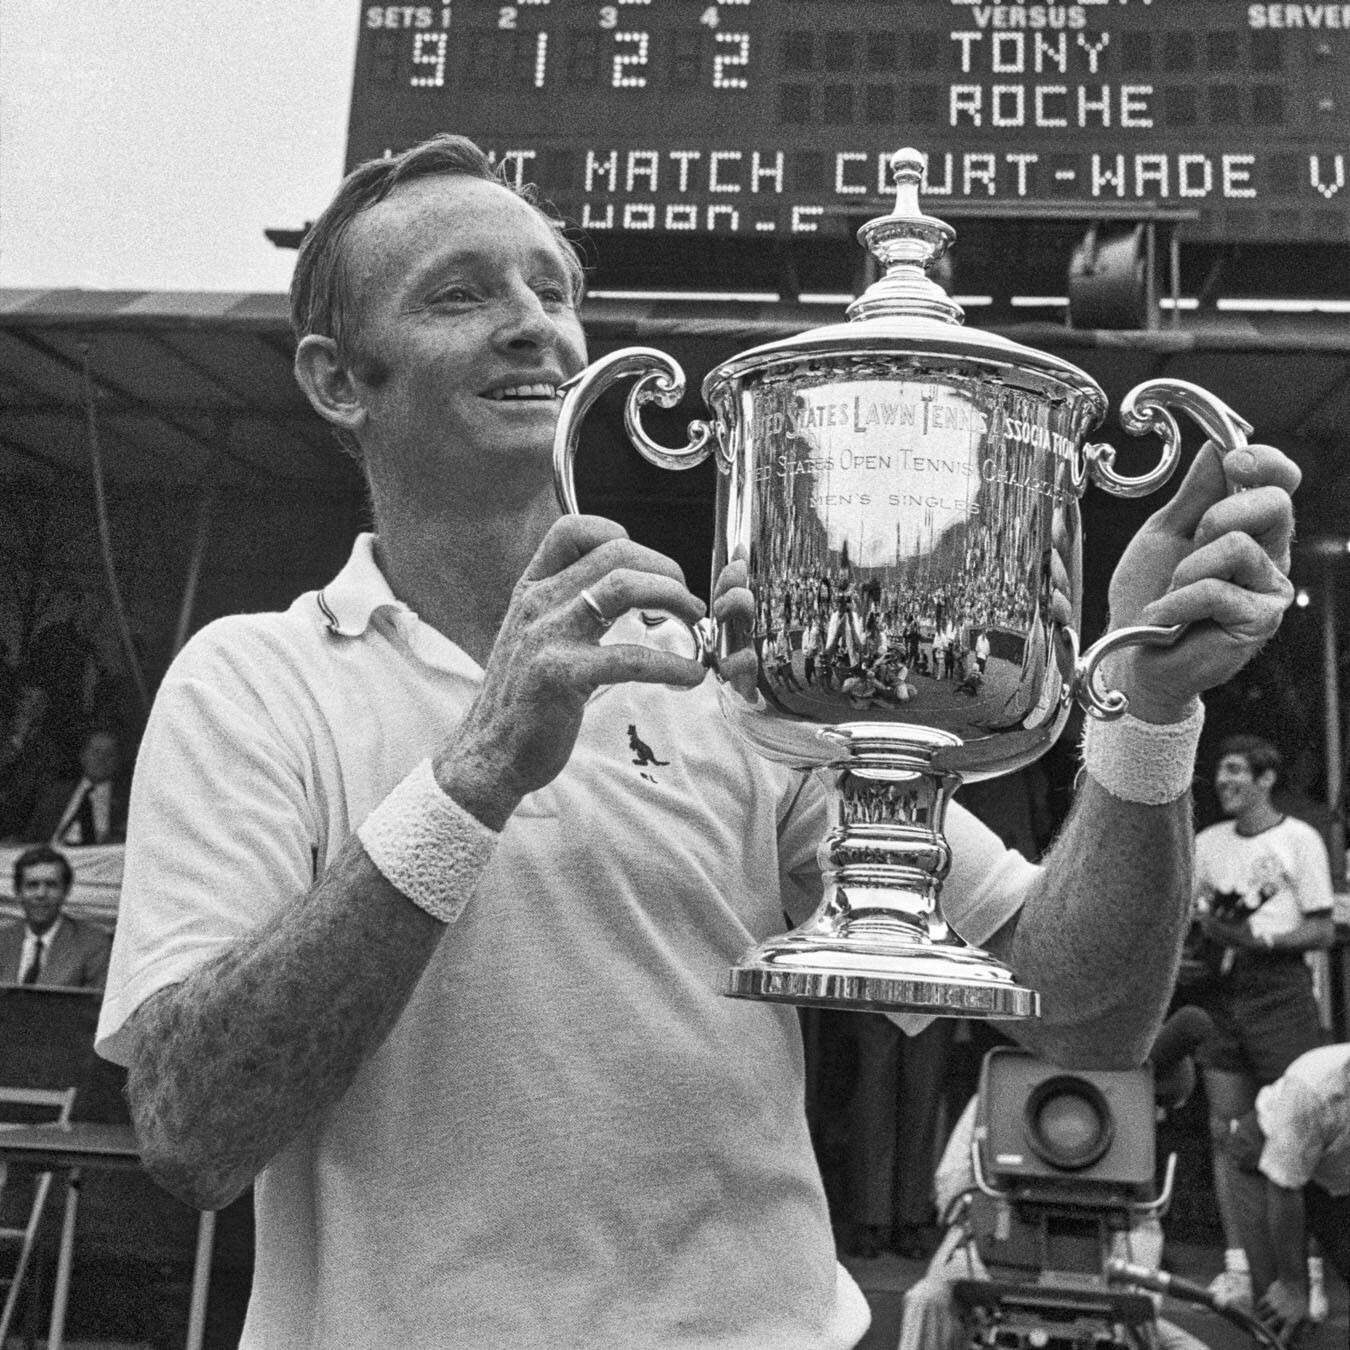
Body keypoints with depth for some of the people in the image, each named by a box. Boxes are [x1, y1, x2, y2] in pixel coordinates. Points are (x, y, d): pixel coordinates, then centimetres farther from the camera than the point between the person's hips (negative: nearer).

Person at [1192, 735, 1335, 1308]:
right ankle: (1238, 1265, 10)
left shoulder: (1299, 839, -2)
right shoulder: (1207, 842, 13)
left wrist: (1257, 936, -17)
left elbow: (1323, 931, -5)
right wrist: (1207, 927, -7)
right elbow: (1186, 914, 15)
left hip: (1280, 994, -5)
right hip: (1222, 996, 5)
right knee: (1225, 1132, 4)